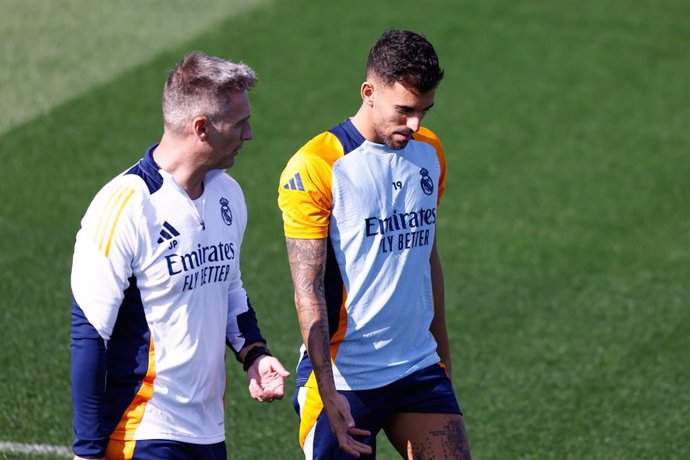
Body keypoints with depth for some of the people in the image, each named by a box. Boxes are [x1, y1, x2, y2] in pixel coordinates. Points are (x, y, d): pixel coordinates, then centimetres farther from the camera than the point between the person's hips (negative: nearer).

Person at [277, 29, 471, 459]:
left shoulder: (430, 153, 8)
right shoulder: (316, 168, -12)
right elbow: (308, 289, -15)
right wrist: (328, 394, -20)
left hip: (420, 371, 6)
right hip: (344, 378, -6)